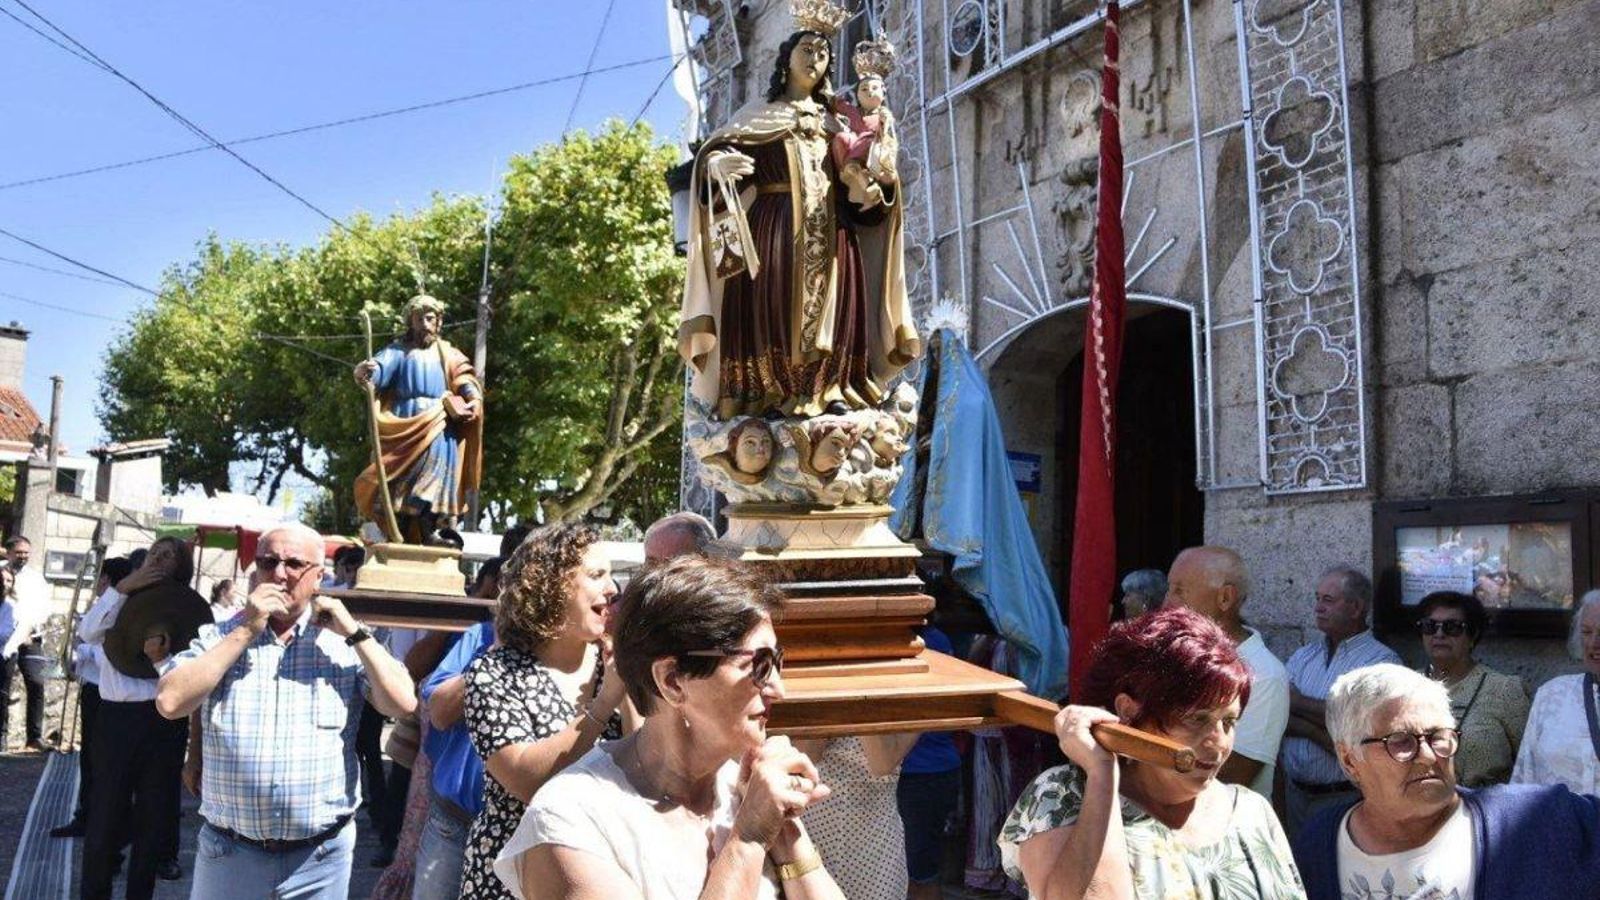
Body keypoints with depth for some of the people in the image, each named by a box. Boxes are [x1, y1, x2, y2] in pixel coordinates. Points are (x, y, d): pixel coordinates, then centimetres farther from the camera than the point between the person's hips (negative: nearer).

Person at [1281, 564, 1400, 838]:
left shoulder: (1382, 661, -6)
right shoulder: (1302, 657, 10)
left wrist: (1298, 702, -8)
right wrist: (1320, 733, -16)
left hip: (1347, 797, -5)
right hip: (1295, 792, 5)